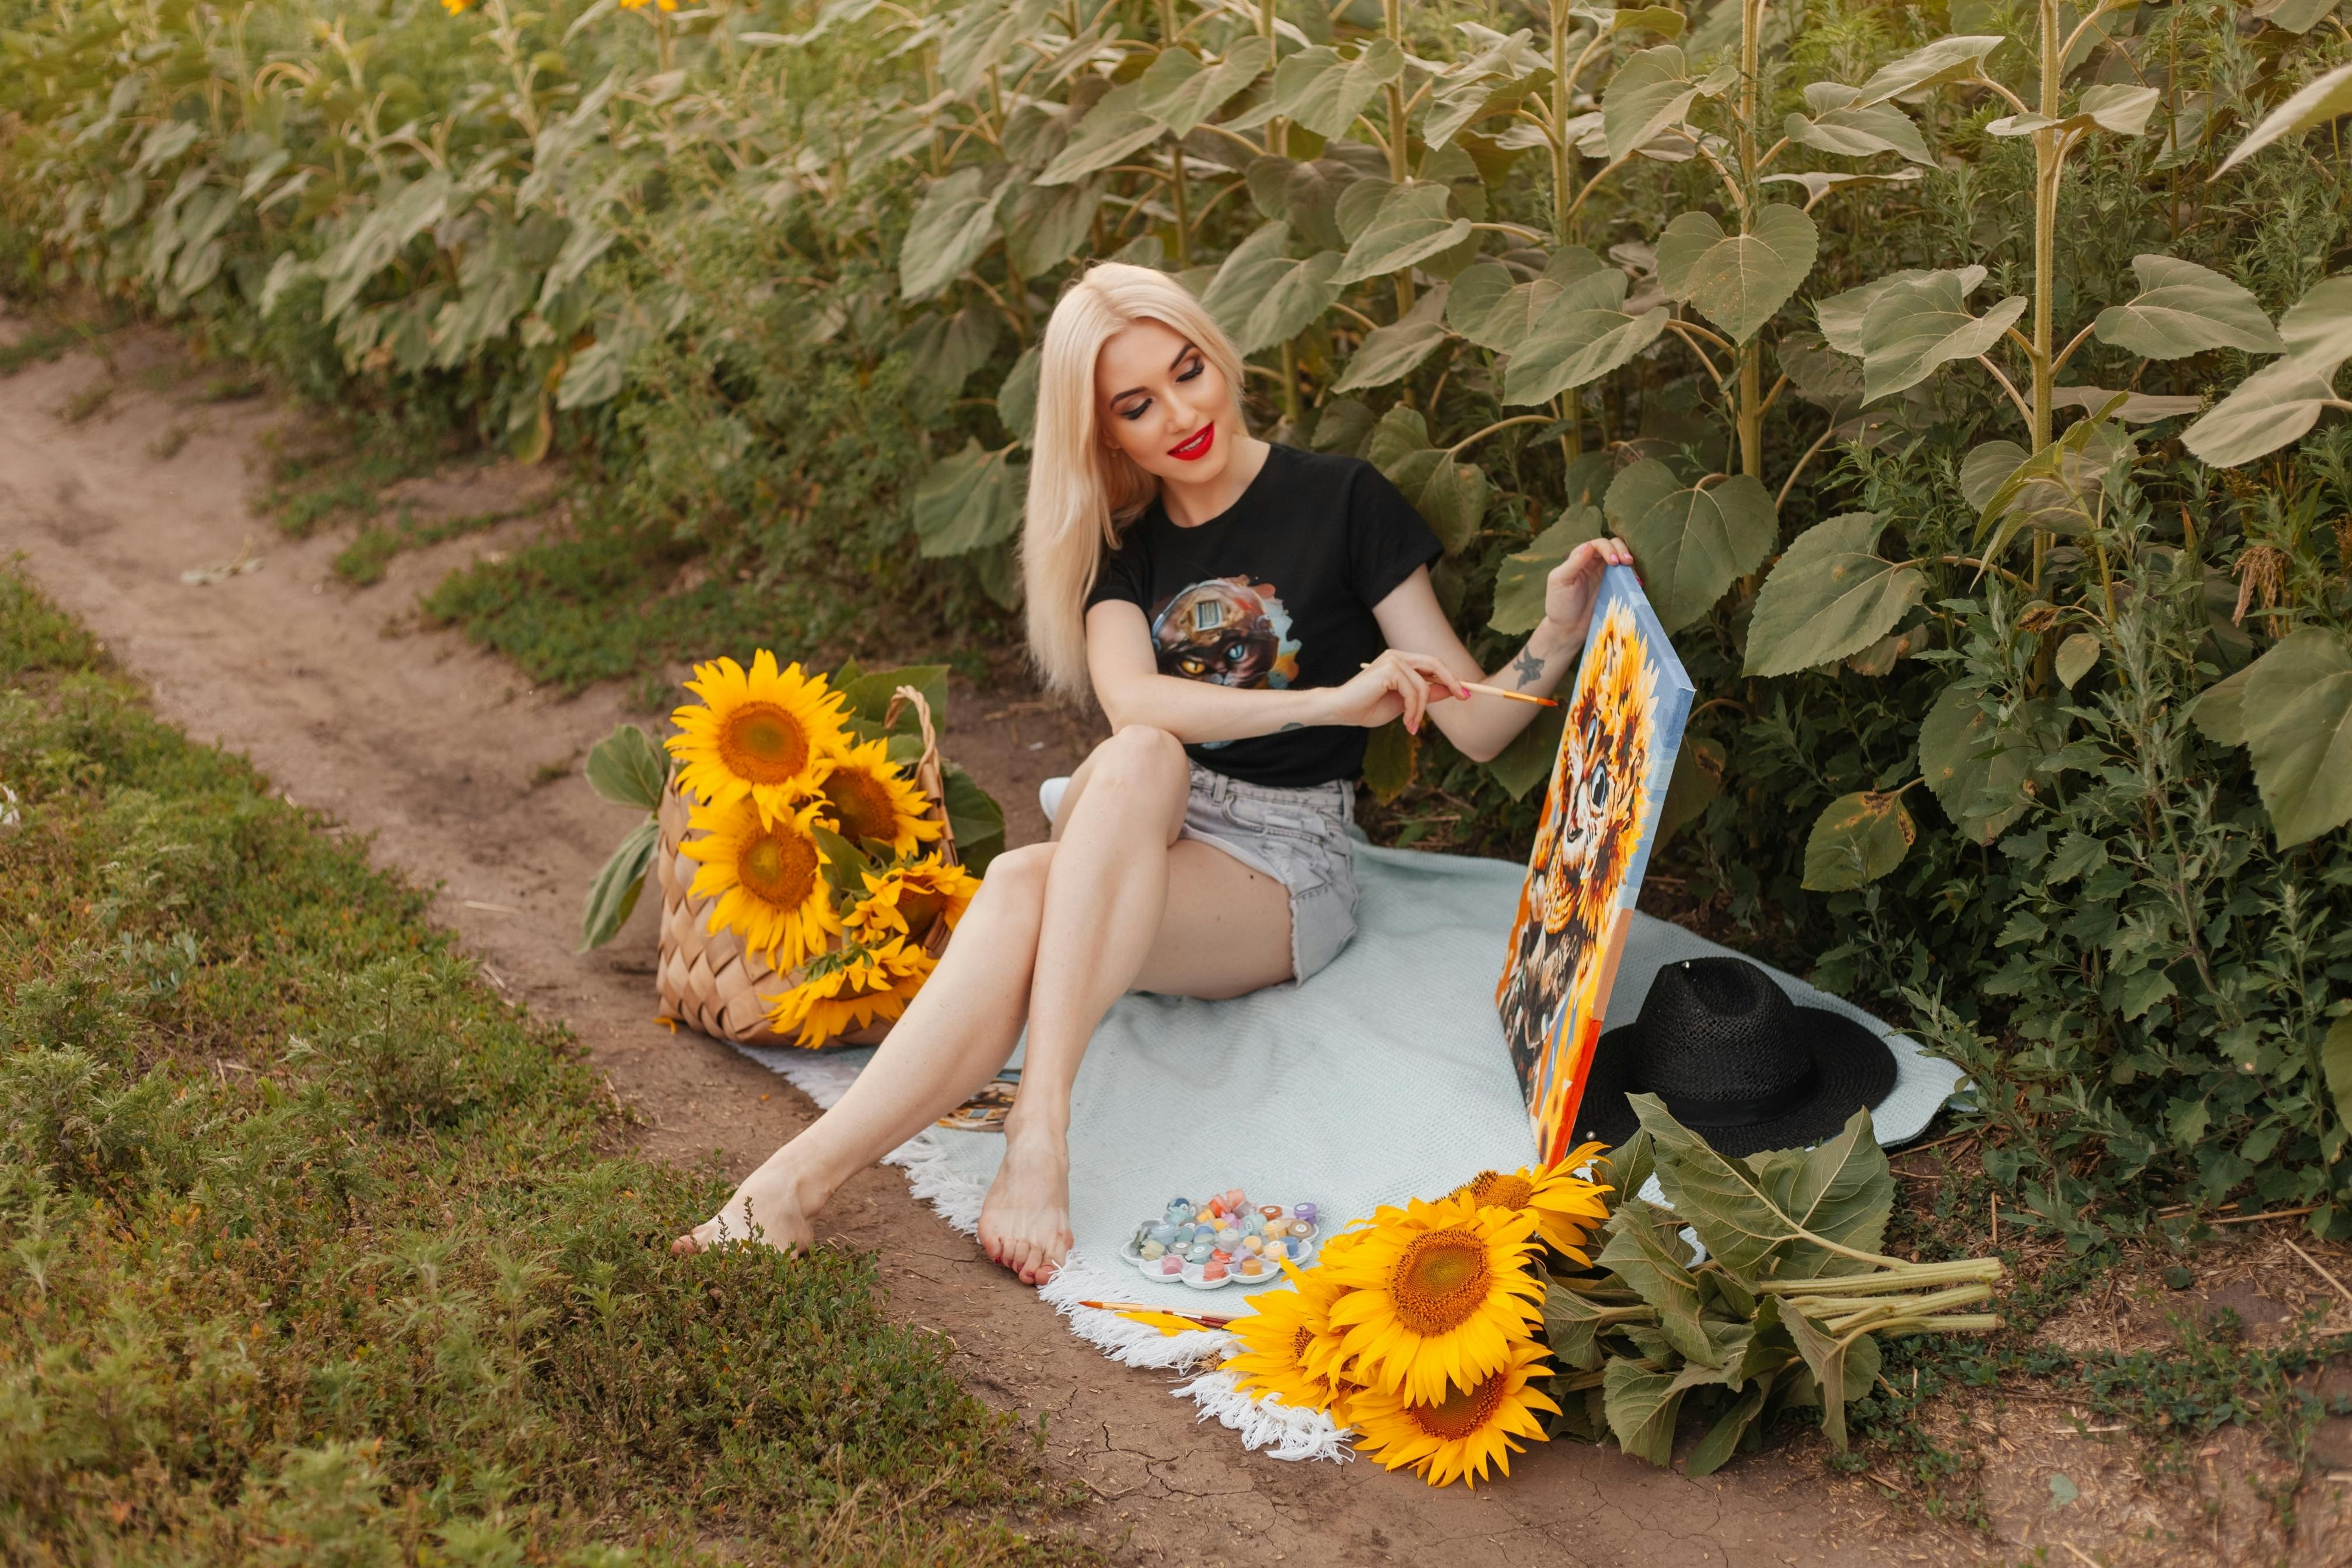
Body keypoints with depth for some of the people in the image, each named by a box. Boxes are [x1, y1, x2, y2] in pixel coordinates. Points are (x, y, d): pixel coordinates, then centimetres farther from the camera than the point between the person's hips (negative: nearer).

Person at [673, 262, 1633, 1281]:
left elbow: (1474, 727, -3)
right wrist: (1330, 701, -26)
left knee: (1027, 892, -32)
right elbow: (1130, 699, -13)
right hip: (1132, 841, 3)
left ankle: (807, 1172, -45)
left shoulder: (1341, 501, 1)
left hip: (1283, 870, -2)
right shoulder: (1123, 541, 11)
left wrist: (1559, 636, -24)